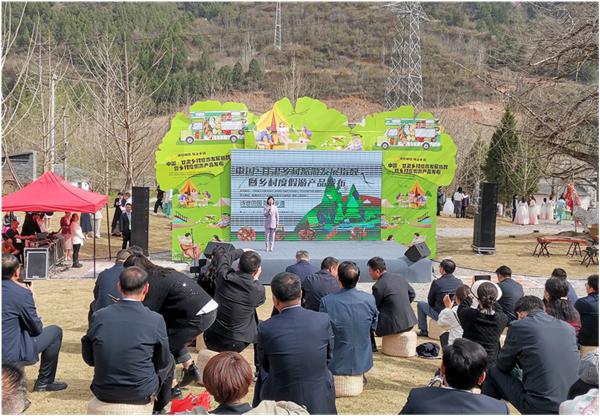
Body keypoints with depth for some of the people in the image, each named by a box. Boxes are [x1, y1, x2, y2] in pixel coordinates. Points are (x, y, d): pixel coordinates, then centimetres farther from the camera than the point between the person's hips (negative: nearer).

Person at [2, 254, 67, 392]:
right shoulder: (22, 293, -19)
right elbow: (37, 328, -9)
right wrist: (31, 297, 1)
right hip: (11, 355, -7)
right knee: (55, 331, 8)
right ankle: (44, 382, 14)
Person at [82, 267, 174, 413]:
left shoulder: (98, 316, -9)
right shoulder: (156, 320, -16)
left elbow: (88, 358, 2)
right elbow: (162, 362, -4)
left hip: (103, 393, 3)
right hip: (141, 394, -3)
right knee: (169, 363, 27)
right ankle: (158, 409, 44)